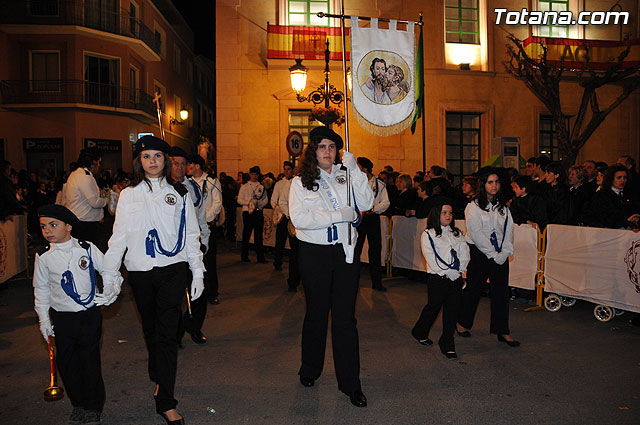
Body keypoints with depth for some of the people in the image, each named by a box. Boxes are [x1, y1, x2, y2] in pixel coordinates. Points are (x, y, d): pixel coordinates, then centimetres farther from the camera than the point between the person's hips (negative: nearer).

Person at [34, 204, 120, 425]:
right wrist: (44, 321, 7)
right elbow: (41, 289, 7)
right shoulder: (43, 256, -1)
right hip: (62, 317, 2)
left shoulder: (87, 248, -5)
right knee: (66, 362, 7)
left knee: (90, 359, 3)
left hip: (90, 314, -1)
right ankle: (78, 405, 27)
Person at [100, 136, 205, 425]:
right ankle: (158, 376, 36)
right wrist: (109, 276, 0)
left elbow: (191, 236, 6)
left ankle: (165, 401, -1)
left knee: (167, 333, -4)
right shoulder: (129, 195, 6)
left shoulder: (179, 194, 6)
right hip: (140, 272, 2)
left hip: (173, 270, -1)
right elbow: (119, 237, 5)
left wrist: (198, 273, 2)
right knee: (150, 330, 13)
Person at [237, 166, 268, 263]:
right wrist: (249, 202, -12)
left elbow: (265, 200, 9)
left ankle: (260, 257, 4)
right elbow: (239, 200, 4)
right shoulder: (244, 186, 8)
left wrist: (258, 203, -11)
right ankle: (244, 256, 12)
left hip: (258, 211, 1)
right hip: (247, 211, -1)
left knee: (258, 234, 1)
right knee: (246, 234, 2)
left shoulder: (262, 187, 12)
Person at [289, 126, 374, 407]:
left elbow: (366, 204, -5)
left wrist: (355, 170, -12)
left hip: (345, 252, 1)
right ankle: (310, 370, 34)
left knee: (345, 318, 4)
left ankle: (350, 383, 13)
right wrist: (338, 215, -16)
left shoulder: (345, 176, 7)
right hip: (314, 254, -1)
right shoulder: (301, 182, 2)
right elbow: (298, 217, -12)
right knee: (316, 313, 12)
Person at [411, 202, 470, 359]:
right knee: (433, 306, 6)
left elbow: (465, 255, 9)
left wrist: (458, 270, -7)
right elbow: (431, 258, -9)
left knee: (452, 310, 3)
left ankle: (447, 344, 12)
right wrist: (447, 272, -14)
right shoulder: (428, 234, -1)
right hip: (438, 278, -4)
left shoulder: (457, 234, 15)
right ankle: (420, 332, 30)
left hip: (456, 278, 4)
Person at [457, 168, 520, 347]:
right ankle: (462, 322, 25)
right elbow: (477, 234, -12)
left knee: (502, 292, 2)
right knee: (473, 289, 5)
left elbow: (509, 230, 7)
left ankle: (502, 332, 10)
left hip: (500, 256, 5)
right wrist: (493, 255, -13)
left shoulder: (503, 207, 11)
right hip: (479, 254, -4)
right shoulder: (473, 206, -6)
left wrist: (504, 253, -7)